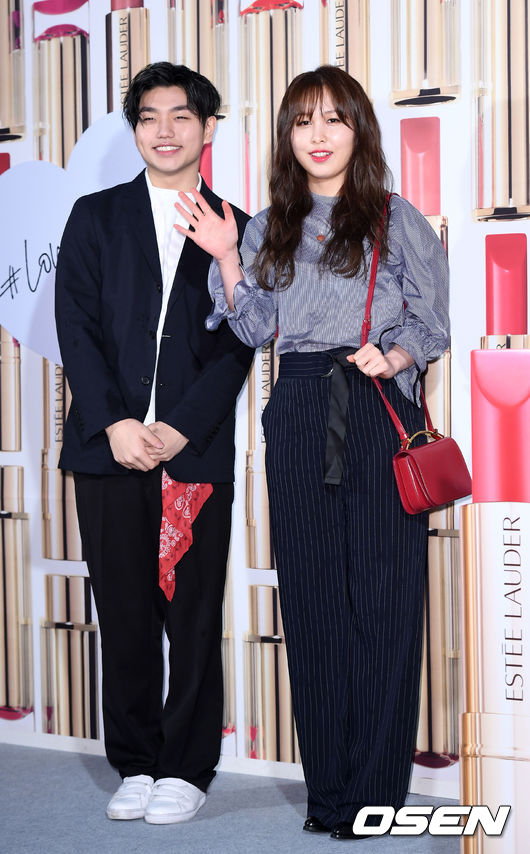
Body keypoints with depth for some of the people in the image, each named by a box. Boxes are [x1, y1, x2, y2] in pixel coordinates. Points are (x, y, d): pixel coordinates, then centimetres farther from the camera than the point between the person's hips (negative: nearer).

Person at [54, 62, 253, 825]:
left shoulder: (235, 230, 8)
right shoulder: (97, 217, 11)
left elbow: (237, 346, 1)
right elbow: (75, 325, 3)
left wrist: (181, 429, -11)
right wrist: (114, 423, -9)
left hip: (196, 451, -1)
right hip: (109, 446, 1)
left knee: (194, 618, 3)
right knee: (123, 614, 6)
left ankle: (186, 769, 15)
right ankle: (135, 765, 18)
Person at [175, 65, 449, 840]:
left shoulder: (397, 220, 5)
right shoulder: (270, 229, 16)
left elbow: (432, 322, 4)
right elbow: (256, 327, 12)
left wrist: (394, 358, -15)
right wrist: (226, 258, 1)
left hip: (380, 409, -3)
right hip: (299, 418, 4)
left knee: (382, 597, -5)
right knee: (311, 596, 4)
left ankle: (375, 792, 4)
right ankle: (328, 789, 14)